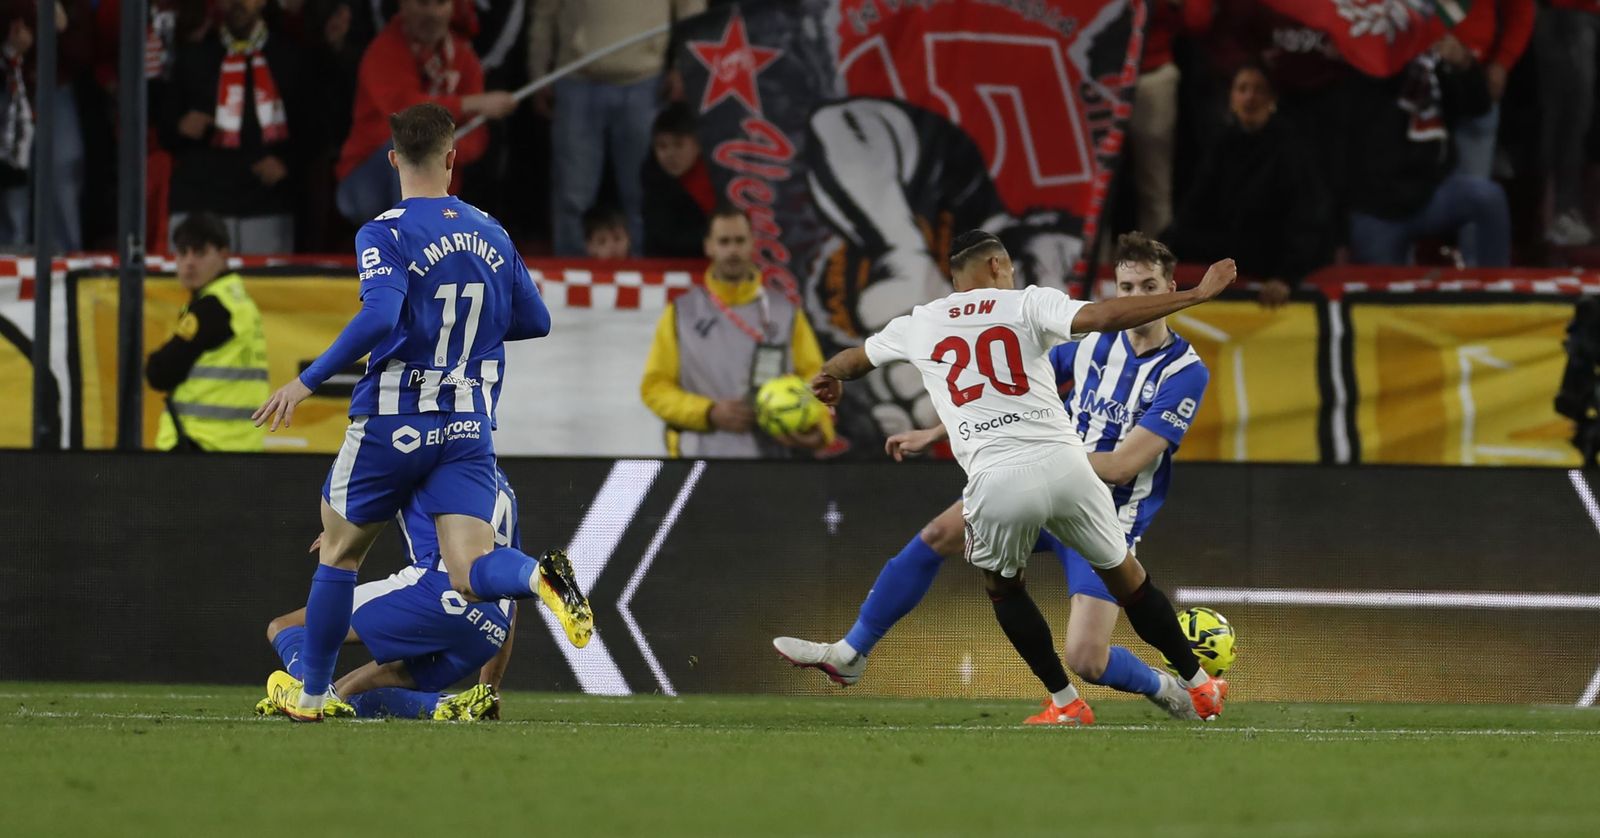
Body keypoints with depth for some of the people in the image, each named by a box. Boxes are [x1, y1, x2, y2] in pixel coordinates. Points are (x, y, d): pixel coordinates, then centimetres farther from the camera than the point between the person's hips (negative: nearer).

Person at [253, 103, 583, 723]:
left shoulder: (385, 235, -10)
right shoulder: (490, 234, 8)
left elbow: (379, 318, -26)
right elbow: (534, 321, 16)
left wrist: (308, 381, -18)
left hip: (392, 427, -3)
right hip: (469, 430, 3)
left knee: (339, 554, 17)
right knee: (470, 572, -7)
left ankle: (312, 695, 25)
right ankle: (540, 578, -40)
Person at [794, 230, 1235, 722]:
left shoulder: (919, 325, 17)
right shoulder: (1027, 304, 9)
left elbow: (853, 359, 36)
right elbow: (1102, 316, -9)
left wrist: (828, 379, 60)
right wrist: (1197, 295, -6)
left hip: (997, 479, 0)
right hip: (1063, 463, 0)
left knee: (1003, 587, 28)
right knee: (1126, 577, 18)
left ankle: (1064, 702, 22)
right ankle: (1198, 686, 26)